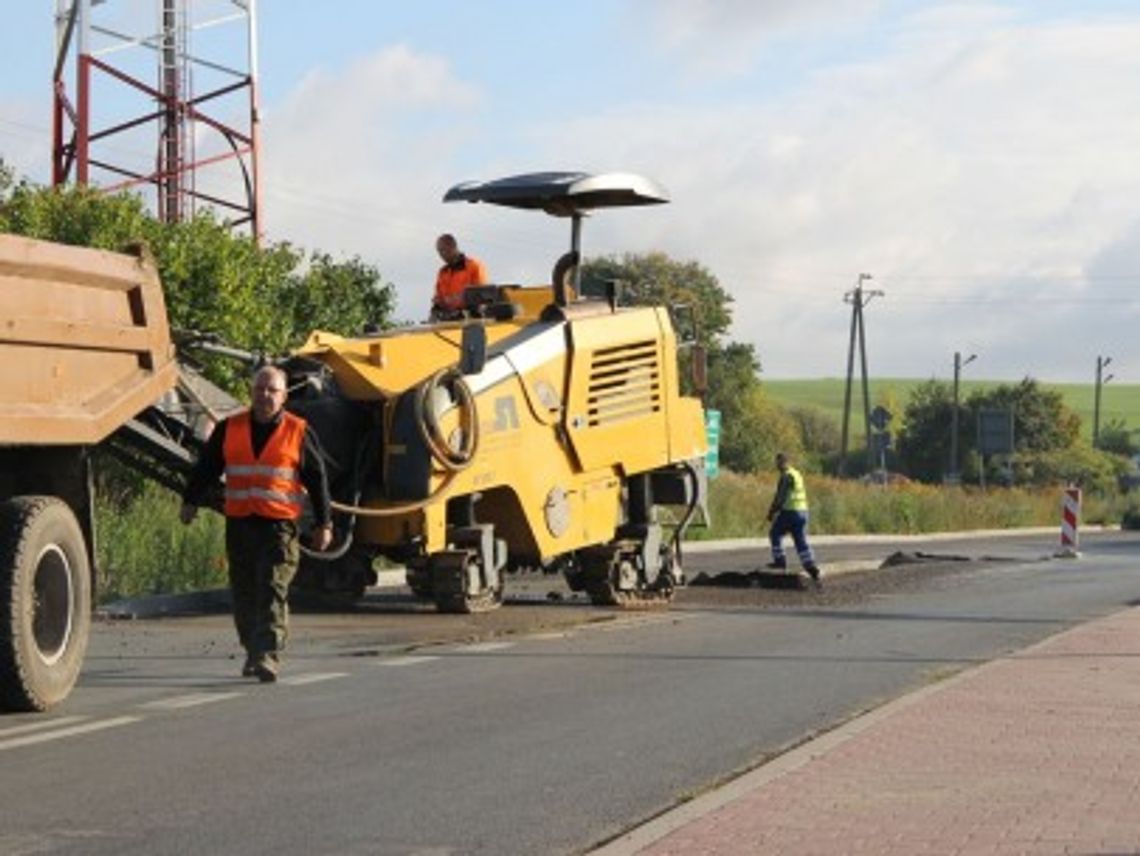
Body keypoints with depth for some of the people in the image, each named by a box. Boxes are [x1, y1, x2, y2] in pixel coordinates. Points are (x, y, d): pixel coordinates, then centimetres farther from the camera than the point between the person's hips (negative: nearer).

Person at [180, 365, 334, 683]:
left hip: (279, 525, -3)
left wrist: (324, 523, 7)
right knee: (244, 594, 8)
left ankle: (268, 655, -19)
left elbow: (317, 479, 8)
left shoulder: (299, 432, 4)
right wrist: (190, 502, 5)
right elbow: (206, 468, 15)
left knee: (273, 591, -13)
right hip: (239, 523, 3)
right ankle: (252, 652, 21)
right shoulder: (229, 429, 10)